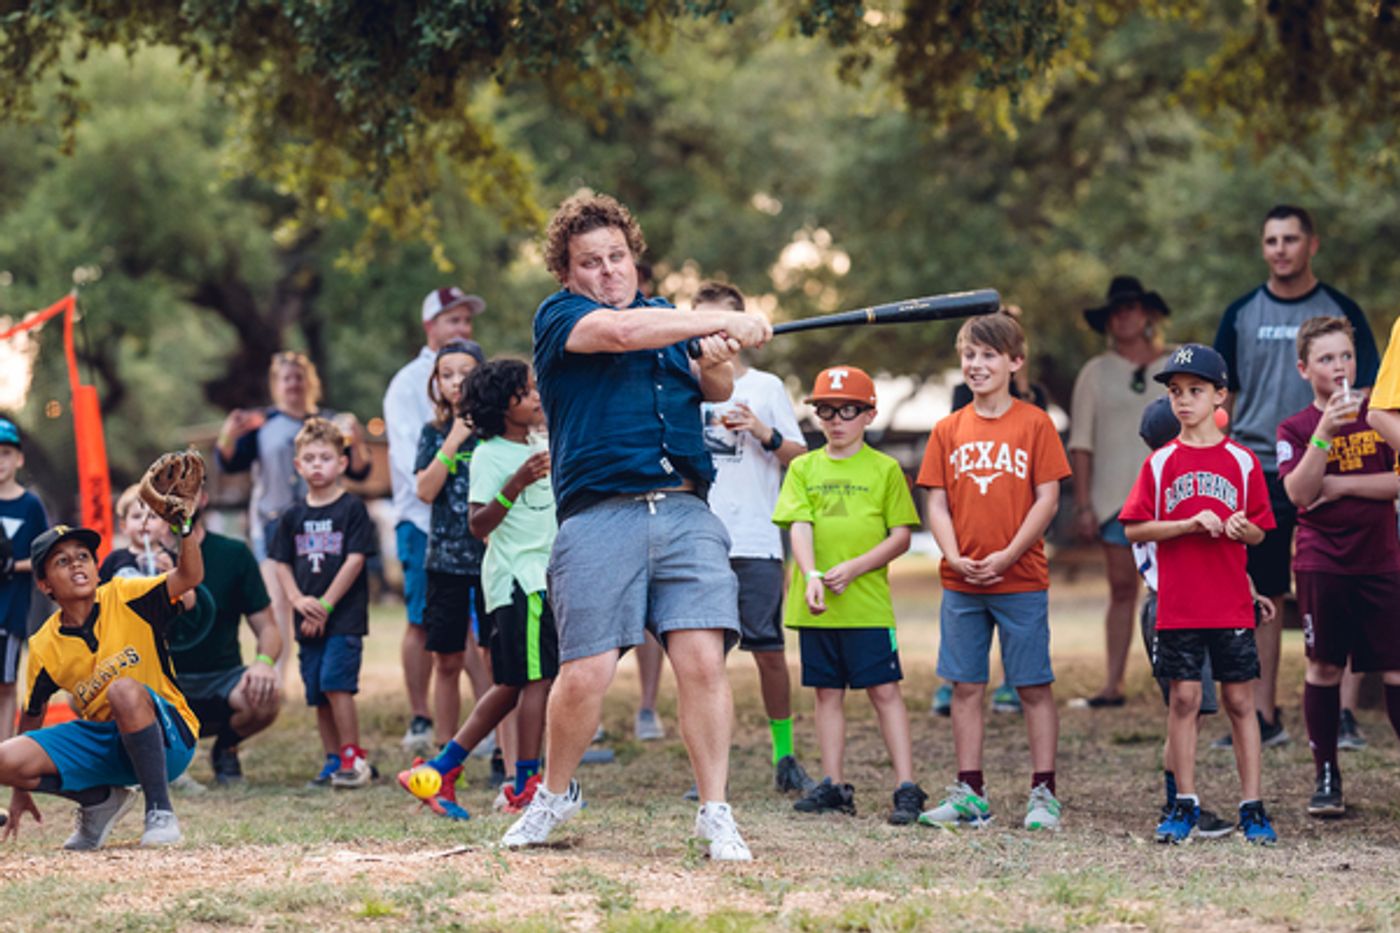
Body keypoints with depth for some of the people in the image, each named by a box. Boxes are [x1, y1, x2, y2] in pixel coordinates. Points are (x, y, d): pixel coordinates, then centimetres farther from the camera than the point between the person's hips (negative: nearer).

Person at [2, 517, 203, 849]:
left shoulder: (125, 599, -8)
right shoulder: (44, 647, -1)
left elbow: (190, 575, -22)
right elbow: (33, 714, 12)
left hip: (169, 739, -4)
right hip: (103, 744, 4)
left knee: (125, 691, -38)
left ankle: (160, 812, -24)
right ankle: (101, 799, 9)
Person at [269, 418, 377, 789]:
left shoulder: (352, 509, -3)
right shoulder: (293, 516, 11)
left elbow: (355, 560, -9)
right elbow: (282, 564, 12)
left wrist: (325, 605, -12)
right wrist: (298, 601, -6)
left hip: (345, 615, -5)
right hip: (309, 619, 5)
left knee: (335, 683, -17)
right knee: (317, 693, 7)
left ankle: (353, 756, -10)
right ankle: (333, 760, 15)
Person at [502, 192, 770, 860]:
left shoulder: (666, 316, 21)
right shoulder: (559, 317, 5)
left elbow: (715, 391, 12)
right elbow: (620, 332, -15)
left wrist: (715, 362, -12)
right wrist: (723, 322, -14)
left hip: (685, 512, 3)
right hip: (599, 515, -3)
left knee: (703, 660, -10)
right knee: (585, 674, -7)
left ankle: (715, 813, -2)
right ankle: (555, 793, 18)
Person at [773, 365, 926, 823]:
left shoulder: (885, 469, 3)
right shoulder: (804, 468, 9)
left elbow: (901, 535, 0)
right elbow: (800, 527, -2)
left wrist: (854, 567, -13)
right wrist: (812, 576, -19)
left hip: (868, 602, -3)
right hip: (815, 605, 3)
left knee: (884, 690, -4)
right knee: (828, 692, 9)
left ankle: (906, 786, -4)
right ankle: (834, 785, 15)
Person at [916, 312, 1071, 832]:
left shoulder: (1034, 424, -2)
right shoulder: (949, 430, 8)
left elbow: (1048, 498, -5)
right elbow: (937, 502, 6)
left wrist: (1008, 555, -13)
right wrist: (955, 557, -9)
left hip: (1021, 580, -3)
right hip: (961, 583, 3)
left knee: (1034, 687, 0)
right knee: (966, 687, 6)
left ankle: (1043, 794, 5)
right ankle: (968, 794, 12)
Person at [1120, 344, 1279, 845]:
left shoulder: (1241, 461, 4)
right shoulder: (1161, 463, 4)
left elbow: (1259, 532, 7)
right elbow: (1135, 529, -1)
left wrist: (1242, 529, -16)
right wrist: (1190, 524, -13)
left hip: (1231, 606, 0)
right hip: (1178, 606, 0)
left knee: (1240, 699, 2)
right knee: (1184, 698, 1)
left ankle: (1252, 807, 6)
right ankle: (1185, 805, 9)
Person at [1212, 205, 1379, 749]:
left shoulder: (1340, 312, 4)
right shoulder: (1242, 315, 9)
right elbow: (1219, 397, 13)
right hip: (1257, 473, 2)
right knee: (1263, 596, 4)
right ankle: (1263, 715, 9)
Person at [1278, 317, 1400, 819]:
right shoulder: (1295, 429, 0)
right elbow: (1298, 492, -15)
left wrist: (1340, 485, -12)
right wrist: (1325, 433, -24)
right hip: (1321, 565, -1)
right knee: (1324, 668, 4)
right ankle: (1327, 778, 12)